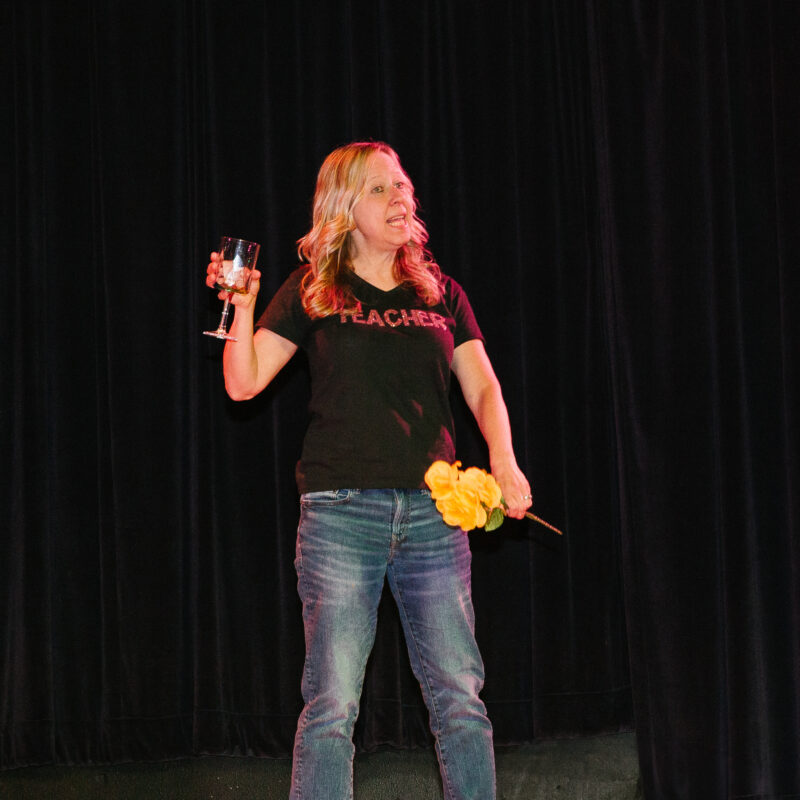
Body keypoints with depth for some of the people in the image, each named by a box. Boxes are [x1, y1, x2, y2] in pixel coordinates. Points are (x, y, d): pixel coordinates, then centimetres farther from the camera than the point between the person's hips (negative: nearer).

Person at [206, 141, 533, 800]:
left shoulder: (440, 294, 15)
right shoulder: (313, 292, 8)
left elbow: (483, 387, 9)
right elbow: (244, 382, 3)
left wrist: (503, 460, -8)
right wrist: (243, 306, -12)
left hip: (434, 509, 3)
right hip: (342, 510, -2)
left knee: (460, 697, 1)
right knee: (333, 703, -4)